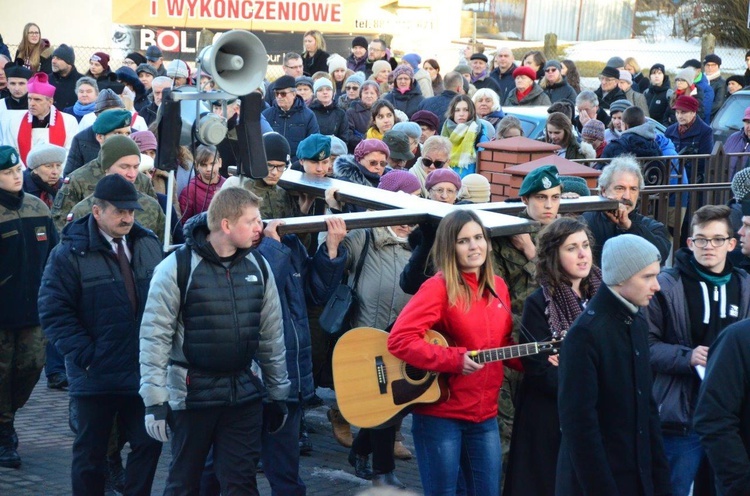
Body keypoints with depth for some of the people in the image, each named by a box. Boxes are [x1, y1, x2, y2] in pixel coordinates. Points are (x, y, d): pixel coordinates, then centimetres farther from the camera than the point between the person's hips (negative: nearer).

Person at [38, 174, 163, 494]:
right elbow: (53, 310, -11)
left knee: (149, 443, 5)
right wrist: (84, 354, -17)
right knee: (91, 452, 8)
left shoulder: (148, 245, 7)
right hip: (96, 375, -4)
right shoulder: (71, 253, -9)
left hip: (144, 370, 4)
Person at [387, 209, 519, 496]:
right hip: (439, 414, -6)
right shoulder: (439, 287, -13)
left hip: (484, 414, 6)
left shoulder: (497, 287, 8)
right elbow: (399, 340, -21)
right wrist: (454, 360, -23)